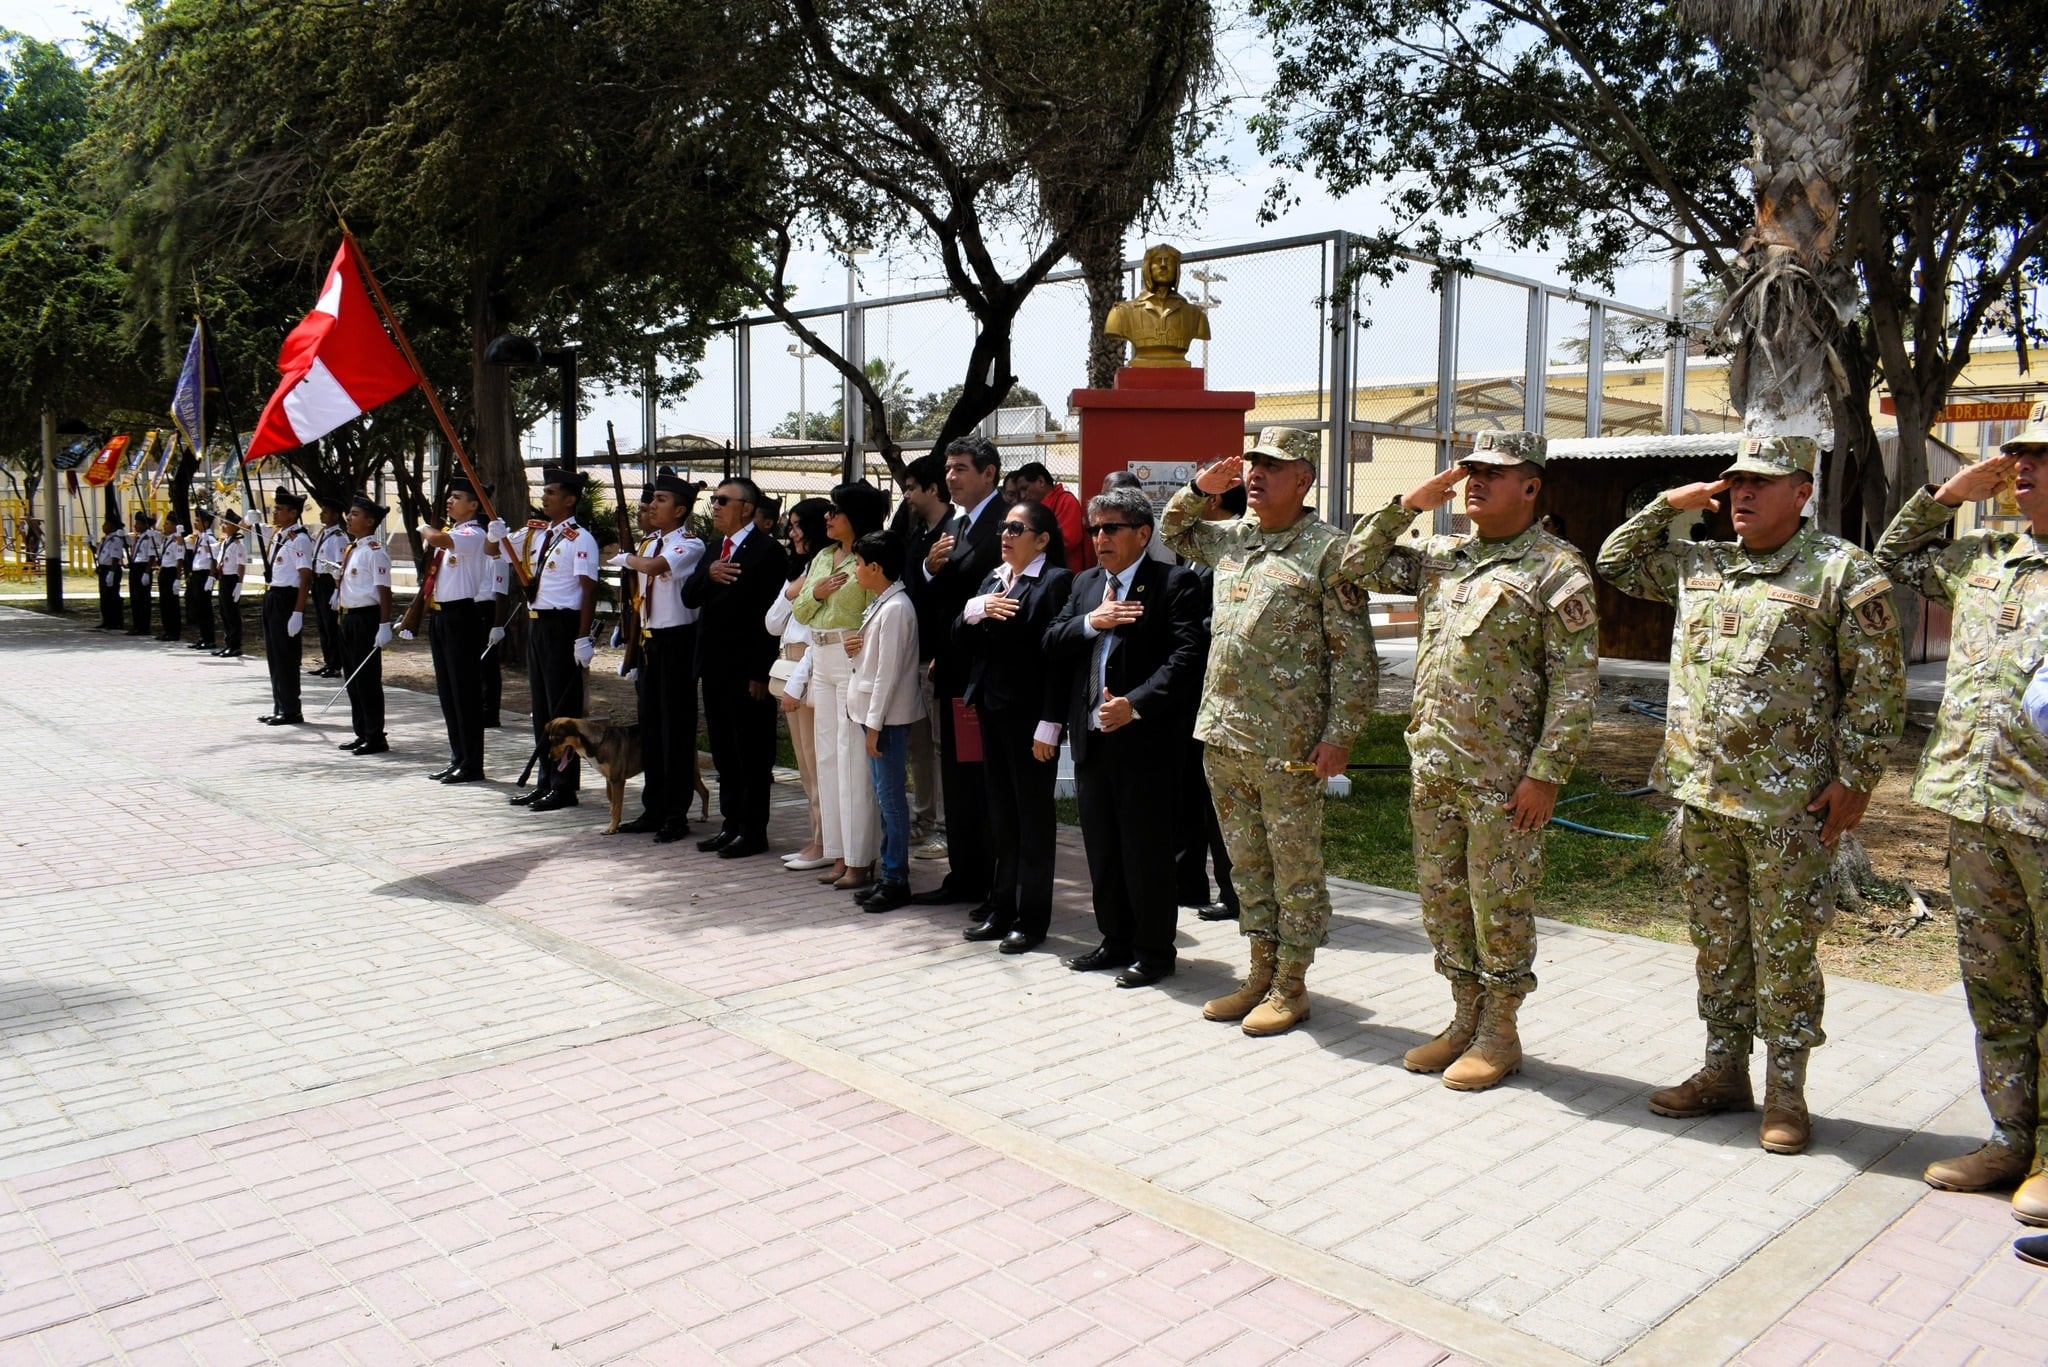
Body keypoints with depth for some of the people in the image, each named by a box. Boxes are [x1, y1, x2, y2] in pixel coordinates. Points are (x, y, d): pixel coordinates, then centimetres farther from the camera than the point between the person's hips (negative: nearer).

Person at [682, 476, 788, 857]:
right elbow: (688, 597, 8)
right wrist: (708, 575, -13)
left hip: (747, 670, -8)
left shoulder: (767, 551, -10)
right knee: (724, 751, 14)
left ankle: (753, 830, 9)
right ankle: (731, 823, 24)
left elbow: (770, 615, -15)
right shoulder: (713, 550, 16)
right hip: (714, 668, 8)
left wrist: (761, 672, -19)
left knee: (753, 753, 1)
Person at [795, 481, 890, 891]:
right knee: (828, 757, 10)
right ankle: (840, 855, 18)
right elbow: (799, 612, 17)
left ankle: (861, 860, 1)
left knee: (854, 758, -6)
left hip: (855, 661, -9)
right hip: (821, 661, 9)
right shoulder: (822, 558, 15)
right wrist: (815, 593, -2)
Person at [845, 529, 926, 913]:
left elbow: (889, 670, -19)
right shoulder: (880, 604, 13)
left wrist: (875, 724, -19)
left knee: (890, 796, -4)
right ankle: (889, 873, 21)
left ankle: (896, 880, 3)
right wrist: (855, 647, 5)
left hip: (888, 716, -10)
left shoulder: (894, 608, -17)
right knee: (884, 796, 13)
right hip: (874, 712, 10)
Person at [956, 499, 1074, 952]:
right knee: (1001, 816, 14)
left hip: (1030, 715, -7)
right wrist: (974, 609, -10)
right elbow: (961, 638, 11)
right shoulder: (993, 579, 14)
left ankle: (1032, 918, 13)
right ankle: (1002, 909, 23)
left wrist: (1049, 725, -19)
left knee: (1033, 817, 3)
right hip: (991, 710, 7)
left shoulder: (1056, 581, -10)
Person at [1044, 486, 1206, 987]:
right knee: (1102, 848, 14)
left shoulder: (1175, 584, -7)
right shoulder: (1085, 583, 15)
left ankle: (1154, 950, 14)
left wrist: (1134, 704, -25)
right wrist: (1091, 623, -10)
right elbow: (1052, 644, 8)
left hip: (1142, 737, -7)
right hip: (1091, 735, 7)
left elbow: (1186, 658, -16)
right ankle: (1116, 940, 28)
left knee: (1146, 850, 1)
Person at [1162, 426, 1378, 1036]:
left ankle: (1291, 987, 18)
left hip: (1287, 745, -7)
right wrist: (1199, 490, 13)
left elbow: (1354, 654, -10)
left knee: (1295, 867, 6)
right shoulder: (1230, 538, 12)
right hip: (1222, 735, 7)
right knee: (1247, 862, 15)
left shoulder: (1327, 549, -8)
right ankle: (1261, 974, 28)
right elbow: (1175, 531, 33)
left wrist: (1340, 734, -16)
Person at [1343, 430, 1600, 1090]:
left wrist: (1546, 773, -17)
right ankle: (1465, 1020, 29)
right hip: (1432, 766, 7)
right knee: (1441, 899, 14)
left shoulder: (1557, 568, -8)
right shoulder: (1441, 556, 12)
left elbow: (1575, 683, -12)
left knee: (1500, 906, 4)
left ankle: (1500, 1035, 19)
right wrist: (1407, 505, 5)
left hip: (1504, 777, -7)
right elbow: (1360, 565, 16)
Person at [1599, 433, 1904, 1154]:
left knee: (1785, 948, 3)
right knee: (1717, 941, 14)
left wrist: (1855, 778, -10)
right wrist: (1669, 504, 10)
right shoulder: (1697, 565, 11)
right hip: (1700, 795, 6)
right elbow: (1617, 562, 24)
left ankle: (1786, 1091, 16)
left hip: (1789, 804, -5)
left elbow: (1877, 684, -6)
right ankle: (1724, 1071, 26)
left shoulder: (1843, 571, -5)